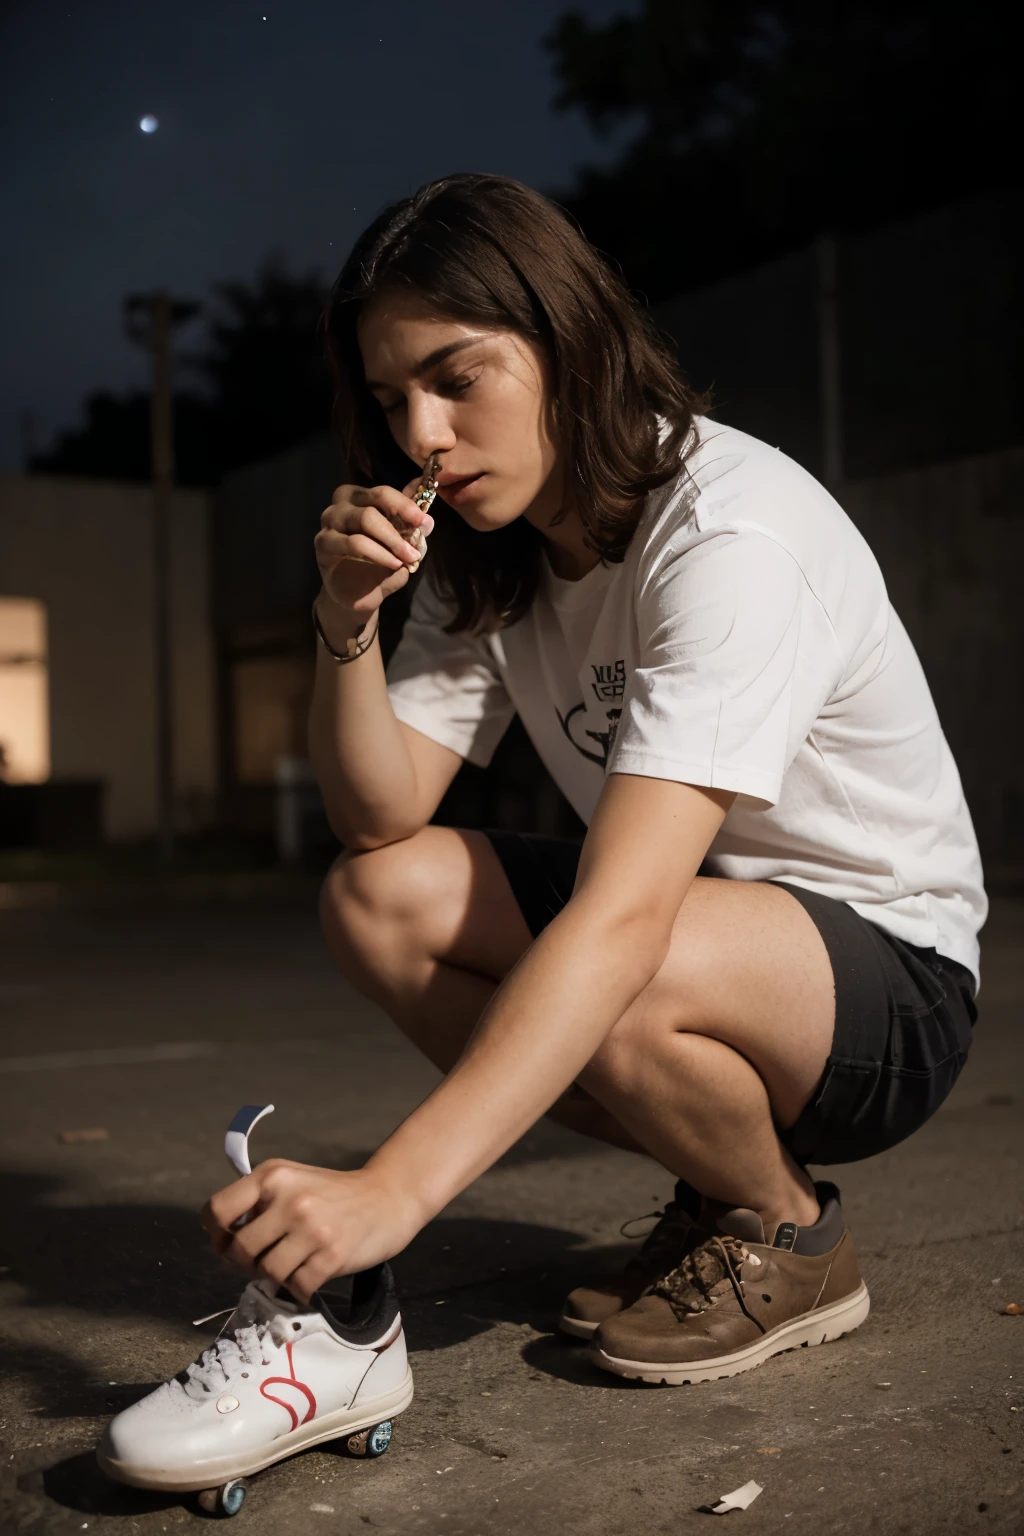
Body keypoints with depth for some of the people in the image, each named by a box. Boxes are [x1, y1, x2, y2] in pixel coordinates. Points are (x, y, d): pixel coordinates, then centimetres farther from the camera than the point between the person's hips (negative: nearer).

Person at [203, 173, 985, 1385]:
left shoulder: (733, 534, -26)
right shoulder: (490, 552, 0)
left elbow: (624, 916, -37)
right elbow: (381, 816, -5)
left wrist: (394, 1189, -44)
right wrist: (348, 621, -23)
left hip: (892, 977, -7)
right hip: (692, 907, 8)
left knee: (616, 990, -37)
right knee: (380, 896, -12)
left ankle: (792, 1235, -2)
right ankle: (718, 1185, 2)